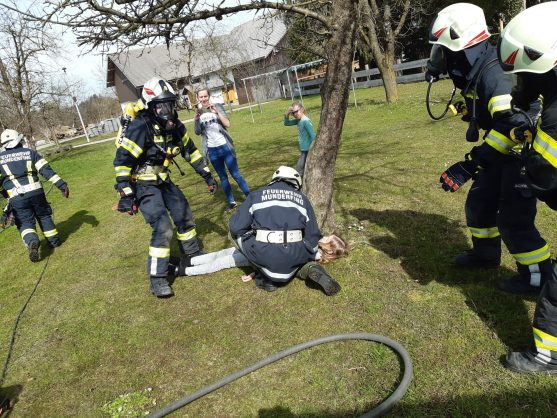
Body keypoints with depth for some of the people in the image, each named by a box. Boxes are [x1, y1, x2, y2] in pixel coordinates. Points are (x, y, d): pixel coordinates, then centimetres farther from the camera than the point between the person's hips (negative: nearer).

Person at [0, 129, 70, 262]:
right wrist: (61, 184, -7)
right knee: (44, 215, 21)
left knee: (25, 223, 9)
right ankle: (54, 240, 25)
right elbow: (46, 170, -3)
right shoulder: (30, 152, 7)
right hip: (35, 191, 1)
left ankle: (32, 241, -17)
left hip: (16, 197, -1)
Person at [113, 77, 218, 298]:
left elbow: (190, 150, 11)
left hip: (163, 180, 8)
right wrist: (126, 194, -26)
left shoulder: (174, 125, -1)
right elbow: (122, 161, -24)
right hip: (143, 184, -8)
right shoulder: (140, 127, -24)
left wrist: (207, 174, 10)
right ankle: (157, 280, -5)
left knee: (185, 217, 14)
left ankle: (194, 256, 36)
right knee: (163, 229, -17)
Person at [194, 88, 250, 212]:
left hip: (225, 146, -3)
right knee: (222, 177, 11)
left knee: (235, 174, -2)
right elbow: (198, 132, -1)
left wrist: (217, 113, -23)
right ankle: (231, 202, 20)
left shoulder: (217, 106, -3)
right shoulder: (198, 112, 3)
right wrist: (196, 119, -16)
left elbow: (227, 124, -12)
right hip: (212, 150, 3)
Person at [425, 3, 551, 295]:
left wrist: (469, 165, -38)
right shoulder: (474, 72, 3)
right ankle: (486, 253, 37)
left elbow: (512, 125, -37)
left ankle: (540, 277, 15)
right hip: (501, 154, 9)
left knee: (512, 219, -4)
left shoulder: (495, 73, -28)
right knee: (478, 204, 16)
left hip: (522, 155, -9)